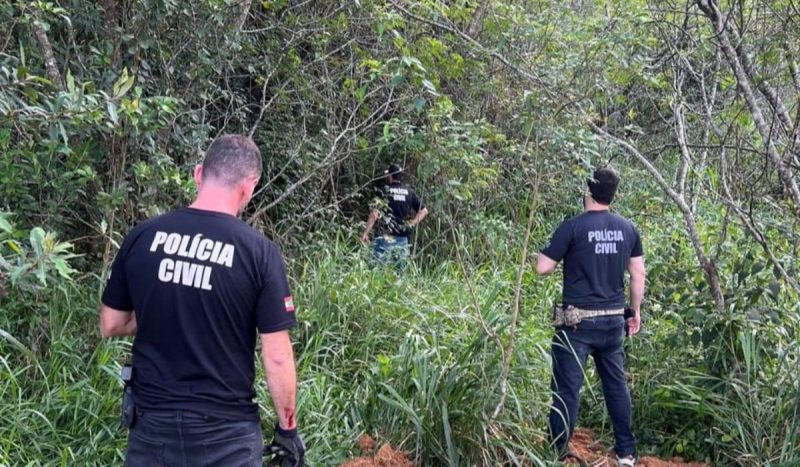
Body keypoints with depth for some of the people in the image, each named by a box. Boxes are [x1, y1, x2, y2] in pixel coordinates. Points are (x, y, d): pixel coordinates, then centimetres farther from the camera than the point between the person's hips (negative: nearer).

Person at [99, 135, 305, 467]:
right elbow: (277, 357, -11)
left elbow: (110, 325, 7)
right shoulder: (259, 252, -13)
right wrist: (287, 427, 1)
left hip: (153, 423, 3)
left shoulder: (141, 237, -4)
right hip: (226, 431, -3)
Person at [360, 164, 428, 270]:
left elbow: (374, 214, -13)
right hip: (403, 238, 5)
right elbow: (424, 211, 10)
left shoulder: (385, 191, -7)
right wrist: (413, 223, 10)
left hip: (386, 237, -4)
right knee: (400, 269, 10)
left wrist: (365, 233, -8)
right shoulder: (410, 192, 7)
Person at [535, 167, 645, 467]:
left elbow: (543, 268, -10)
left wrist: (552, 252, 11)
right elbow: (638, 275, 9)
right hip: (613, 320, 5)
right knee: (616, 384, 15)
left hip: (578, 321, -5)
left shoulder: (573, 227, -11)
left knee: (567, 388, 0)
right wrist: (635, 312, 19)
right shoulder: (627, 228, 4)